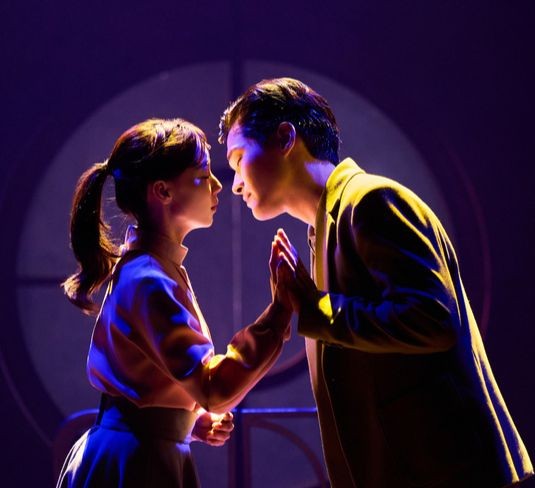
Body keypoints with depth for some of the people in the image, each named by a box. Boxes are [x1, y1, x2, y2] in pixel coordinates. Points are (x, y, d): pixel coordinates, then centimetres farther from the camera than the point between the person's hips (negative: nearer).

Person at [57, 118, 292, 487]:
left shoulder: (161, 268, 11)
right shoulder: (148, 281, -20)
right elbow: (214, 388, -24)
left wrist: (195, 421, 4)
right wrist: (282, 307, -26)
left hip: (149, 454, 9)